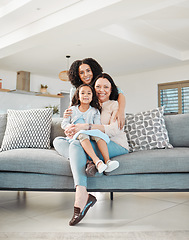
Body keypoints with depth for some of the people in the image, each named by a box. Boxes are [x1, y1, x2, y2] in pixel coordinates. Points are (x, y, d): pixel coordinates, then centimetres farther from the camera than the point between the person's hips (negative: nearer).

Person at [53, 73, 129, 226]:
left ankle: (81, 198, -42)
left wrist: (86, 127, -26)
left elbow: (114, 129, -13)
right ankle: (87, 163, -34)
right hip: (94, 144, 6)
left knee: (77, 144, -32)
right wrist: (70, 128, -9)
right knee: (58, 141, -9)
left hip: (116, 146, -6)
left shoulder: (115, 105, 4)